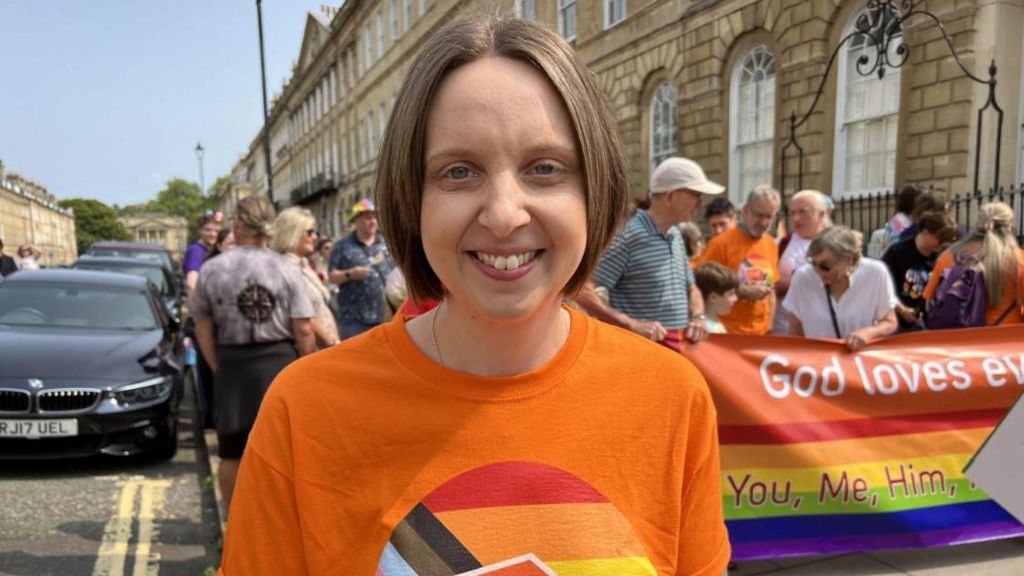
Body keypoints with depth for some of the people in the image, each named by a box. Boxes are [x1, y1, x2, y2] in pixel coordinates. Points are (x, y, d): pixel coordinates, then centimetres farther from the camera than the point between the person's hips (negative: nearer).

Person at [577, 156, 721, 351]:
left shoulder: (676, 236, 12)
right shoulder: (627, 235, -15)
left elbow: (691, 289, 25)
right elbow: (582, 291, -20)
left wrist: (697, 317, 4)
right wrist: (630, 324, -25)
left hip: (678, 347, 8)